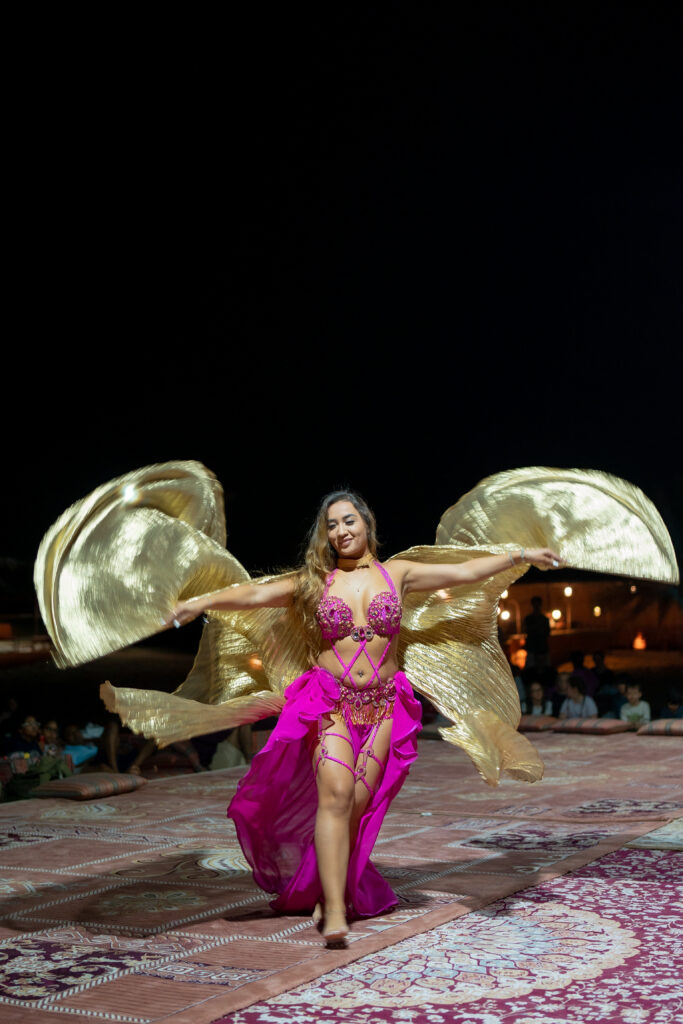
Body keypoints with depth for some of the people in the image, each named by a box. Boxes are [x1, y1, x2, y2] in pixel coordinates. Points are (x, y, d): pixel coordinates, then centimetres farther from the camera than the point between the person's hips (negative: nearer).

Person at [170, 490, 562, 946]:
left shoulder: (396, 574, 8)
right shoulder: (314, 582, 7)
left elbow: (465, 571, 9)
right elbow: (256, 593, 0)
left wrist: (520, 555, 7)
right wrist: (203, 602, -10)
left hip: (383, 706, 1)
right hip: (330, 702, -1)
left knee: (357, 805, -4)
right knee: (335, 794, -17)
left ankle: (325, 891, 15)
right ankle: (335, 912, -18)